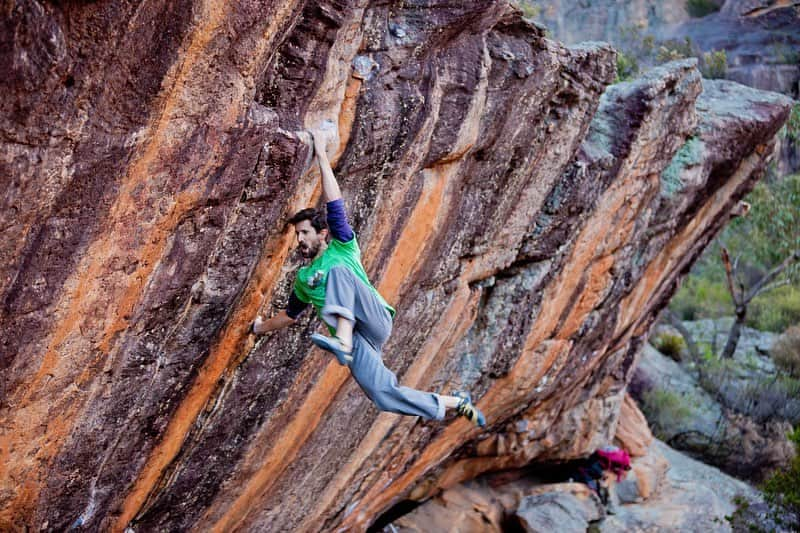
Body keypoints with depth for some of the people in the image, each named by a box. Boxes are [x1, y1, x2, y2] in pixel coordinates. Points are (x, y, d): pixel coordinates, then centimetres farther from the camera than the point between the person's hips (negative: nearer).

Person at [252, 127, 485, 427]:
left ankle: (343, 343, -47)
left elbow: (334, 203, -1)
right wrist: (263, 327, 45)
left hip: (376, 320, -5)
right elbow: (291, 314, 40)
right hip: (358, 342, 5)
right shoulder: (303, 278, 24)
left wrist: (321, 154, -2)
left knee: (338, 272, -28)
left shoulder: (342, 249, 9)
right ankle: (453, 403, 1)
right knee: (383, 396, -17)